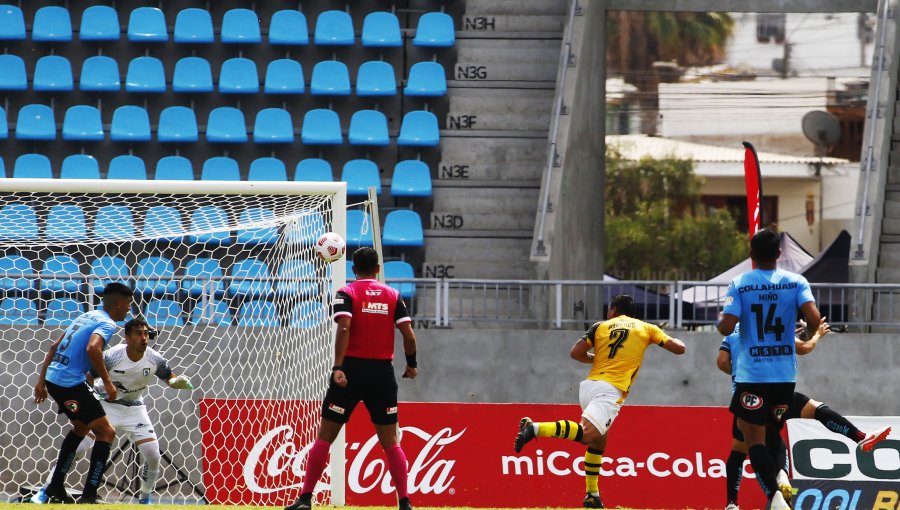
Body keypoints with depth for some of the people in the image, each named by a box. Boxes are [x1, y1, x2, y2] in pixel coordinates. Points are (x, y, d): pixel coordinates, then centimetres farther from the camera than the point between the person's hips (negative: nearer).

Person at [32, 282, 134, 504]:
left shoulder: (87, 316, 19)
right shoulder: (107, 323, -8)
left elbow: (55, 346, 21)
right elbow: (92, 348, -28)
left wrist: (41, 381, 24)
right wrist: (107, 383, -20)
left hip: (53, 378, 9)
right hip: (71, 384, -9)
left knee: (82, 426, 29)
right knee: (106, 433, -5)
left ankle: (56, 486, 32)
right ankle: (89, 496, -10)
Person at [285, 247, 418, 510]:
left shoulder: (347, 293, -2)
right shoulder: (393, 296, 7)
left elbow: (343, 329, -17)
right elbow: (409, 335, 1)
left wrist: (338, 367, -22)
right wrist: (411, 365, 17)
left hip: (351, 371, -2)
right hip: (383, 374, 2)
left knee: (324, 437, 4)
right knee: (390, 441, 9)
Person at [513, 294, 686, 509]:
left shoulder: (601, 327, 16)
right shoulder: (645, 328, 13)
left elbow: (576, 353, 7)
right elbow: (679, 348, 13)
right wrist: (677, 341, 37)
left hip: (589, 385, 5)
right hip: (610, 391, -5)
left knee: (598, 440, 21)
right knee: (586, 434, -21)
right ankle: (535, 428, -41)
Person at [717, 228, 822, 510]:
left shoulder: (739, 284, -5)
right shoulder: (796, 282, 0)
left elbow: (726, 327, -12)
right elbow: (814, 319, -13)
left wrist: (720, 321, 11)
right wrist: (810, 334, 10)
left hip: (751, 374, -3)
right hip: (785, 373, 3)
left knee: (754, 437, 0)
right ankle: (779, 474, 0)